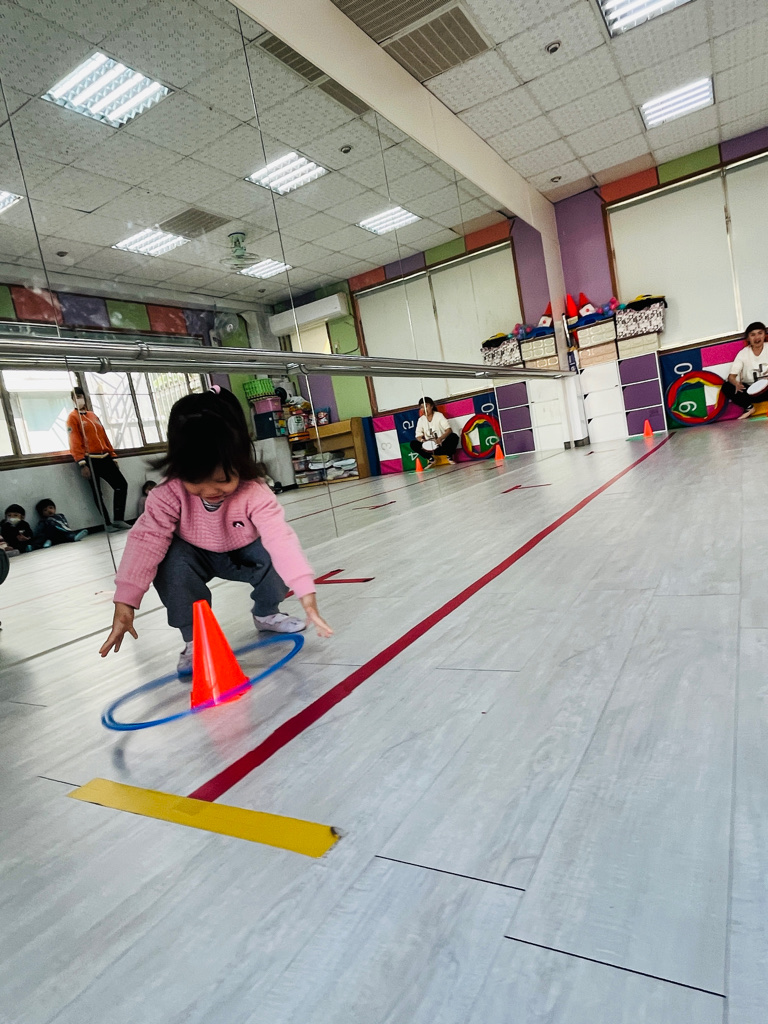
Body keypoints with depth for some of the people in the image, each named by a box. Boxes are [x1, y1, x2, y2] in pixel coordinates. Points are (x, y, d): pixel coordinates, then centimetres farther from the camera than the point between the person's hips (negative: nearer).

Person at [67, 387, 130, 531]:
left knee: (121, 484, 1)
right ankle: (108, 523, 9)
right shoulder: (72, 417, -3)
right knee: (97, 493, 1)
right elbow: (74, 442, -12)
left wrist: (113, 456, 15)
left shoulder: (93, 415, 18)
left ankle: (118, 519, 7)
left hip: (104, 458, 7)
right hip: (90, 460, -6)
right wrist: (82, 463, -20)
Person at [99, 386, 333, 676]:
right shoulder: (169, 495, -30)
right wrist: (124, 603, -40)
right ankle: (194, 639, -12)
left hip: (244, 554, 0)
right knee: (171, 562, -32)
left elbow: (280, 538, -44)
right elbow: (146, 540, -33)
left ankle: (266, 613, 5)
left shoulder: (255, 494, -34)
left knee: (275, 560, -28)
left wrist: (306, 593, -54)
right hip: (195, 556, 0)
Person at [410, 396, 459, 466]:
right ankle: (431, 458, -4)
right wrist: (422, 440, -25)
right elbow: (418, 435, 0)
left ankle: (450, 456, -4)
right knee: (413, 444, -19)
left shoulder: (439, 415, -4)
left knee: (454, 436, -30)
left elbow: (449, 430, -15)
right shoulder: (421, 419, 4)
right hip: (429, 446, 2)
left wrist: (440, 438, -34)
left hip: (442, 444, -2)